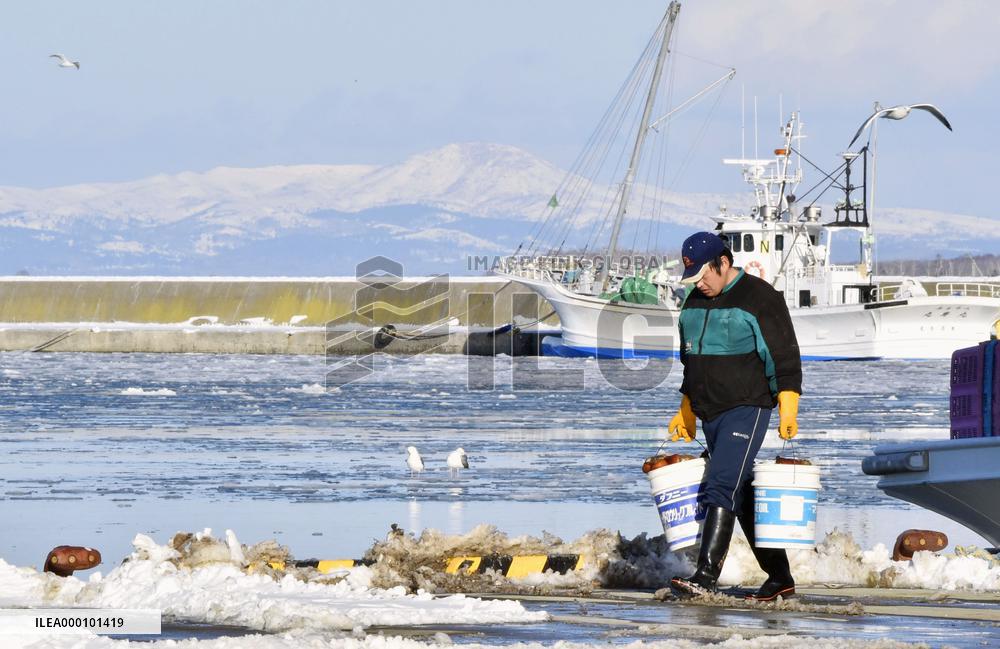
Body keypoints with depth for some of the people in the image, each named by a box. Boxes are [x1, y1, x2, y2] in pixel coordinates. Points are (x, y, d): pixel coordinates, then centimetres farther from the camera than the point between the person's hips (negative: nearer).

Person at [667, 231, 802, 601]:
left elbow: (785, 358, -9)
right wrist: (685, 413, 23)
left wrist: (787, 410, -16)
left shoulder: (759, 297, -7)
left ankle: (706, 575, -26)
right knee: (744, 499, 9)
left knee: (721, 487, -20)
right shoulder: (694, 303, 15)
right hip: (709, 415, 8)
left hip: (746, 411, -8)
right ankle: (779, 579, 15)